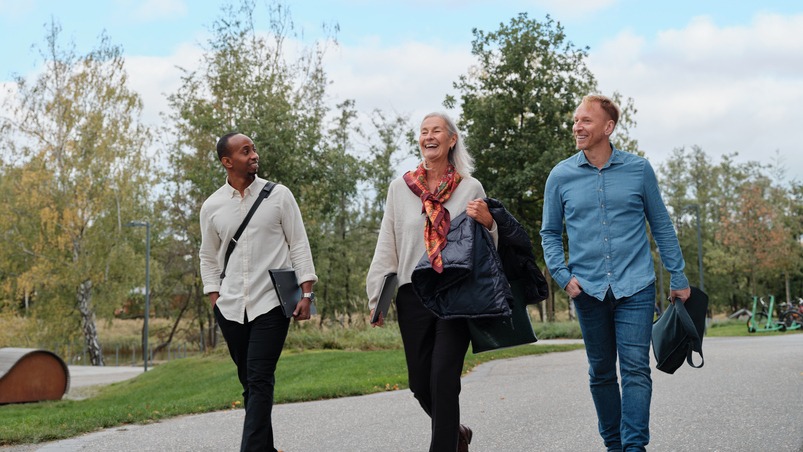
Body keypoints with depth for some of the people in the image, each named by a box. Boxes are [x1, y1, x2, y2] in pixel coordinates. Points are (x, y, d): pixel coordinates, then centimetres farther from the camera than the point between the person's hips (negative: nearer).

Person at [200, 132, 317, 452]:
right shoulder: (212, 206, 6)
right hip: (231, 307, 3)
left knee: (260, 380, -12)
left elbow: (299, 245, 1)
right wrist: (215, 299, 6)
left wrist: (306, 294, -6)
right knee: (249, 381, 10)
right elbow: (208, 258, 16)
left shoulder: (278, 195, 0)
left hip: (271, 304, -3)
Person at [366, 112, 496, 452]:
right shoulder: (400, 188, 7)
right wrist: (377, 296, 6)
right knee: (419, 383, 7)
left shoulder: (470, 188, 5)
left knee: (444, 378, -11)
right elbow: (387, 246, 10)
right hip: (414, 294, 2)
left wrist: (487, 222, -10)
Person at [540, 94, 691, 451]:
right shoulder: (561, 176, 3)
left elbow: (661, 225, 9)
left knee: (635, 368, -10)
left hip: (635, 287, -1)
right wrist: (562, 276, -3)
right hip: (588, 289, 2)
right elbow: (550, 233, 11)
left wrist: (678, 278, 8)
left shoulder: (639, 169, 1)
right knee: (601, 373, 9)